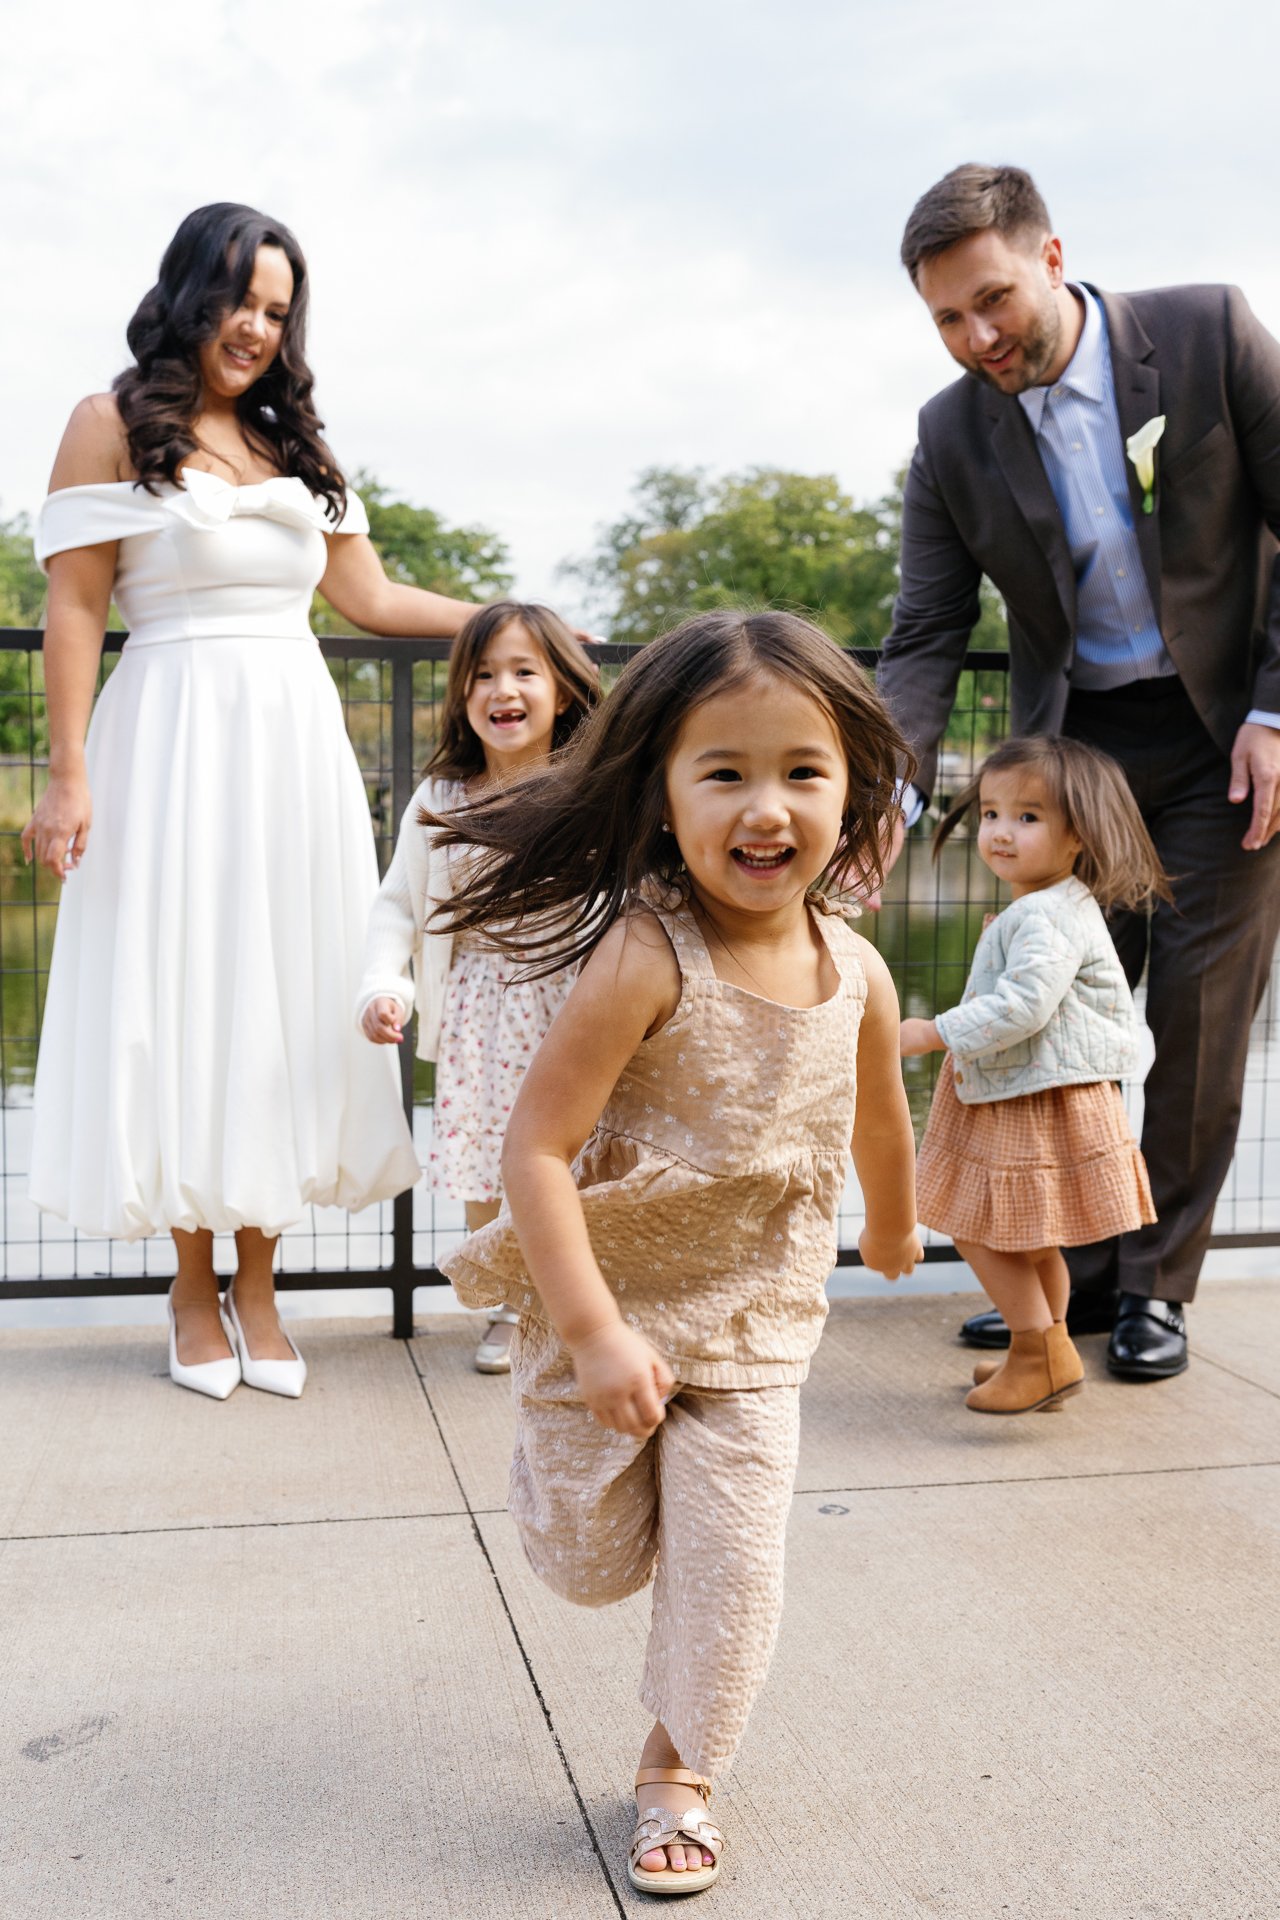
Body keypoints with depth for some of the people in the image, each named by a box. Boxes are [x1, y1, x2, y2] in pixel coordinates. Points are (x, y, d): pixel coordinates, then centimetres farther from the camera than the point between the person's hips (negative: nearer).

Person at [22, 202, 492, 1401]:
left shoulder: (292, 443, 17)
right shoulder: (116, 425, 2)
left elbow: (371, 597, 18)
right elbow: (74, 612, -5)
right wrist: (67, 777, -12)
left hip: (297, 740, 5)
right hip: (175, 741, -5)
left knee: (283, 994, 4)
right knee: (179, 987, 0)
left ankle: (256, 1288, 15)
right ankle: (194, 1289, 13)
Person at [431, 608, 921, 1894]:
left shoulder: (858, 976, -10)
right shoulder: (645, 960, -27)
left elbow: (879, 1120, 11)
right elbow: (536, 1145, -26)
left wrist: (896, 1228, 28)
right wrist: (593, 1333, -28)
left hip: (755, 1329, 3)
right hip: (606, 1307, -3)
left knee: (730, 1568, 4)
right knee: (591, 1565, 14)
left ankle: (676, 1771, 29)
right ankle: (561, 1449, 47)